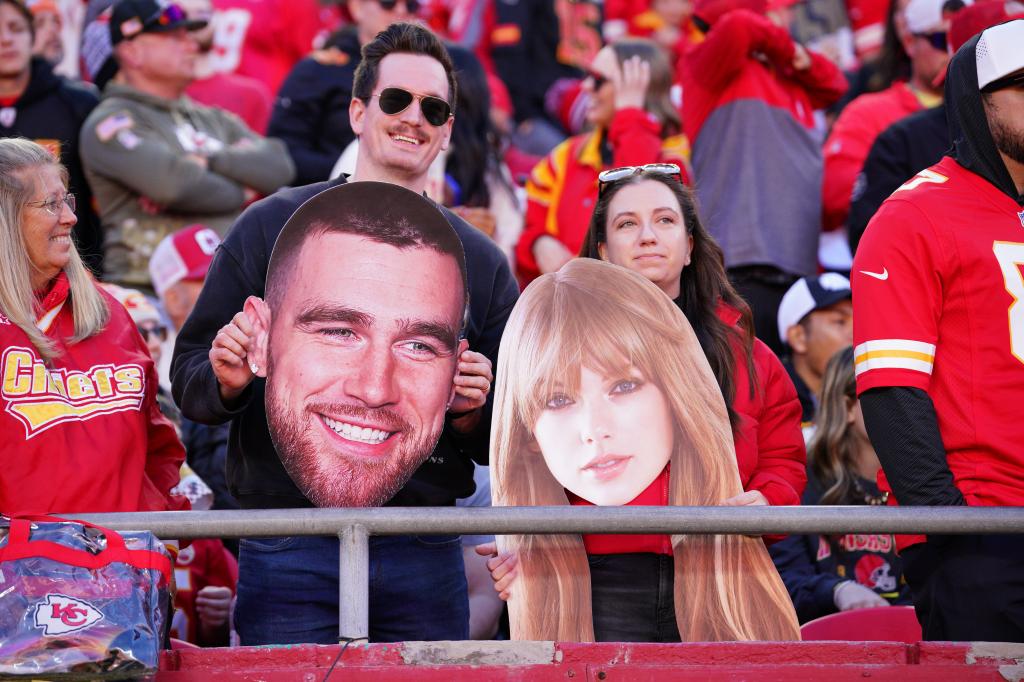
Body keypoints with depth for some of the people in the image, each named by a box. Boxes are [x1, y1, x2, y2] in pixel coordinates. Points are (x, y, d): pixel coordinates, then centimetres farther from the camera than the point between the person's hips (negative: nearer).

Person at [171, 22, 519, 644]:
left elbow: (502, 443, 14)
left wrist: (471, 412, -8)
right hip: (290, 554, -2)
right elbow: (189, 378, 7)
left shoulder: (480, 261, 10)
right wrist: (226, 382, -15)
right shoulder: (272, 228, 5)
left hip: (424, 559, 2)